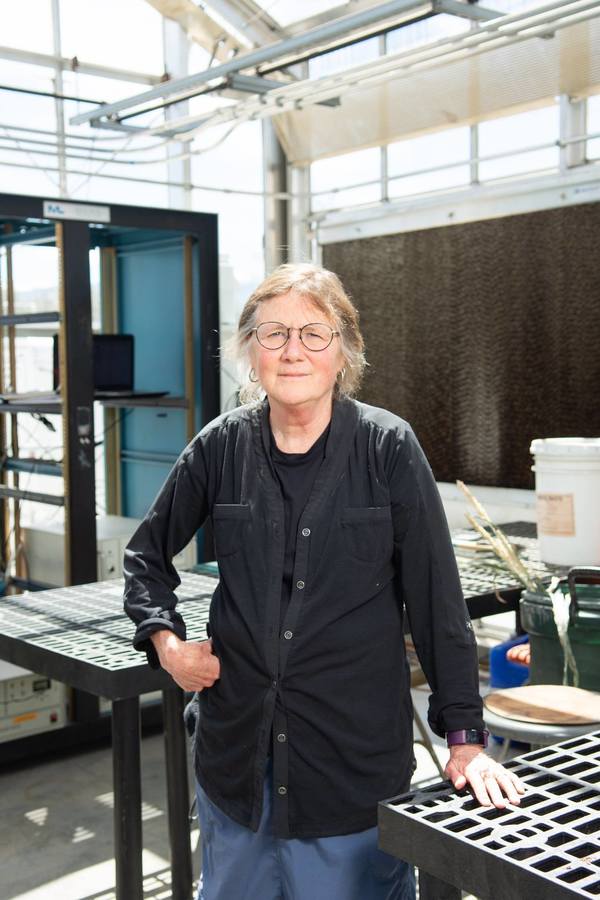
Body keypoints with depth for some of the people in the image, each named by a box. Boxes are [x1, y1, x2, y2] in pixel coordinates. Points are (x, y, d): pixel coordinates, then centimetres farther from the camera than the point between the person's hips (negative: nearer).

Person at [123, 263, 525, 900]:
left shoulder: (388, 448, -9)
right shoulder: (221, 447, -2)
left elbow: (436, 597, -8)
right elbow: (147, 553, 13)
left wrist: (465, 738, -9)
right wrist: (165, 639, -2)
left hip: (356, 751, -3)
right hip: (237, 745, 3)